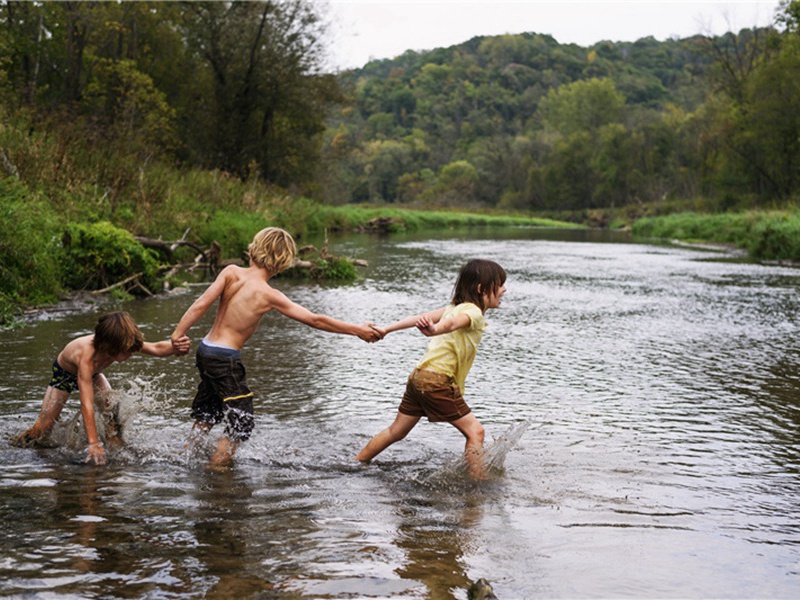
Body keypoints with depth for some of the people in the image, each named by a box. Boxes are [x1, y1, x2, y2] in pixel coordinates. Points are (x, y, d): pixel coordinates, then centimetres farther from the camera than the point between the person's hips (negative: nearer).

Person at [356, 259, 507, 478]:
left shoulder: (456, 307, 16)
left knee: (396, 431, 20)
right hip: (437, 380, -9)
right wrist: (434, 330, -54)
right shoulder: (474, 313, -11)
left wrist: (387, 329, 17)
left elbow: (420, 318, 15)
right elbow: (453, 323, -33)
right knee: (475, 431, -6)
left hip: (419, 376, 9)